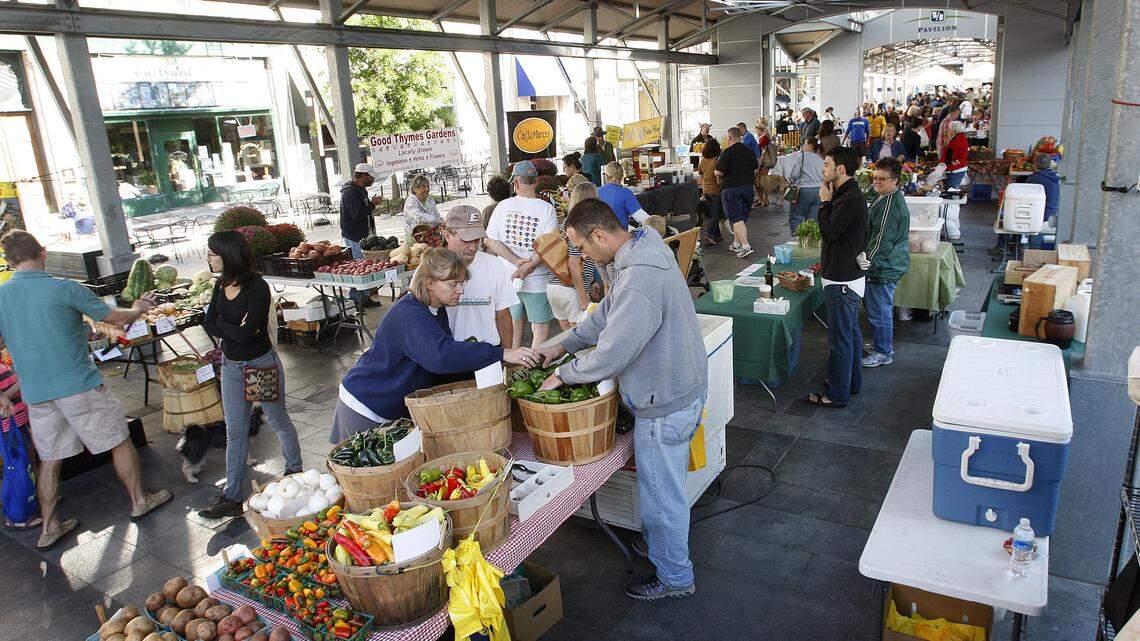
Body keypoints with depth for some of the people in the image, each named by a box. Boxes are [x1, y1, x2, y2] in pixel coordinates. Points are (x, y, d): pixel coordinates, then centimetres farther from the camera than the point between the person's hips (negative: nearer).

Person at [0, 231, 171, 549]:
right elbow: (118, 318, -4)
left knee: (49, 459, 16)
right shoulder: (66, 288, -12)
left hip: (35, 394, 5)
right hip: (78, 386, -5)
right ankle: (139, 501, 24)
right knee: (119, 441, 12)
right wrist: (138, 309, 18)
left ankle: (48, 528, 23)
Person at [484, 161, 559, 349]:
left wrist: (517, 261, -9)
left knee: (514, 322, 19)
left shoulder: (503, 206, 0)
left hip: (506, 278, 4)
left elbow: (489, 241, -5)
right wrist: (530, 266, -18)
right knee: (540, 326, 7)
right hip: (536, 281, -4)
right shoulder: (546, 208, -9)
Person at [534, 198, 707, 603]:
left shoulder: (639, 282, -32)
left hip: (664, 403, -10)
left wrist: (564, 375, -13)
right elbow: (607, 315, 13)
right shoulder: (644, 251, 3)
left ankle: (674, 577, 30)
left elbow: (611, 354, -29)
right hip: (681, 387, 10)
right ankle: (661, 543, 48)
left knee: (661, 493, 10)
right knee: (665, 485, 27)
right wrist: (564, 344, 8)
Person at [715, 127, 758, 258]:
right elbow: (756, 170, 13)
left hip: (731, 188, -7)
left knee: (736, 218, -8)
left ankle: (745, 246, -19)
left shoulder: (727, 152, -14)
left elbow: (718, 172, -18)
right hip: (748, 187, 7)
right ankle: (737, 243, 28)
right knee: (744, 217, 16)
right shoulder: (750, 151, 6)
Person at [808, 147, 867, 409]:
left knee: (839, 339, -2)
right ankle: (852, 382, 34)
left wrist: (825, 202, -13)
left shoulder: (850, 198, -22)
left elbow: (828, 232, -23)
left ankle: (837, 395, 7)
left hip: (842, 280, -11)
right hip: (849, 274, 11)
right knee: (851, 331, 20)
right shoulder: (850, 194, 11)